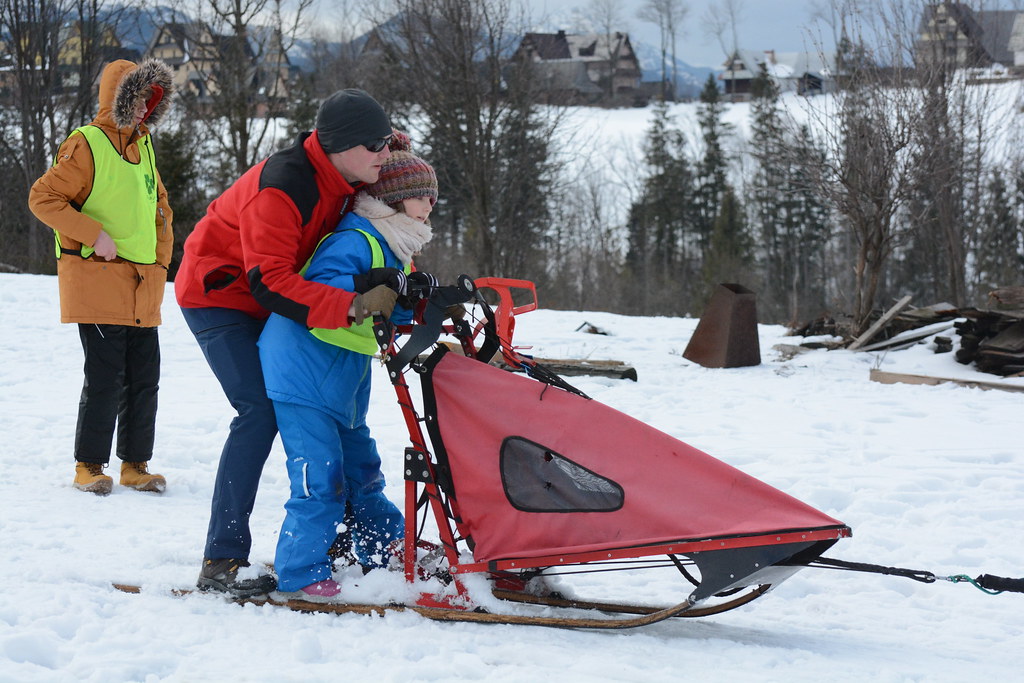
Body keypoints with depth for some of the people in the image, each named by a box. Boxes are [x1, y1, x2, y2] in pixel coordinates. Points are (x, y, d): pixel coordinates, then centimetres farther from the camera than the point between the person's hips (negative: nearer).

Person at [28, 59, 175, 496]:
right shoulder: (86, 144, -8)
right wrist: (94, 234, -18)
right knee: (105, 377, -7)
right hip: (97, 280, -7)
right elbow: (43, 198, -12)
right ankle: (89, 466, 4)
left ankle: (135, 464, 16)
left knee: (144, 377, 7)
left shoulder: (143, 146, 15)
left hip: (143, 288, 7)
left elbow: (159, 208, 25)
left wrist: (160, 261, 12)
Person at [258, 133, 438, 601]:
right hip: (304, 373, -10)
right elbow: (315, 291, -28)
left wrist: (412, 296, -9)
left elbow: (391, 312, 11)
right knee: (320, 474, -11)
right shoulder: (355, 241, -17)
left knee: (359, 462, 21)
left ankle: (385, 549, 34)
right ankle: (299, 574, -5)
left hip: (344, 380, 10)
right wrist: (365, 289, -40)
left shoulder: (394, 250, 15)